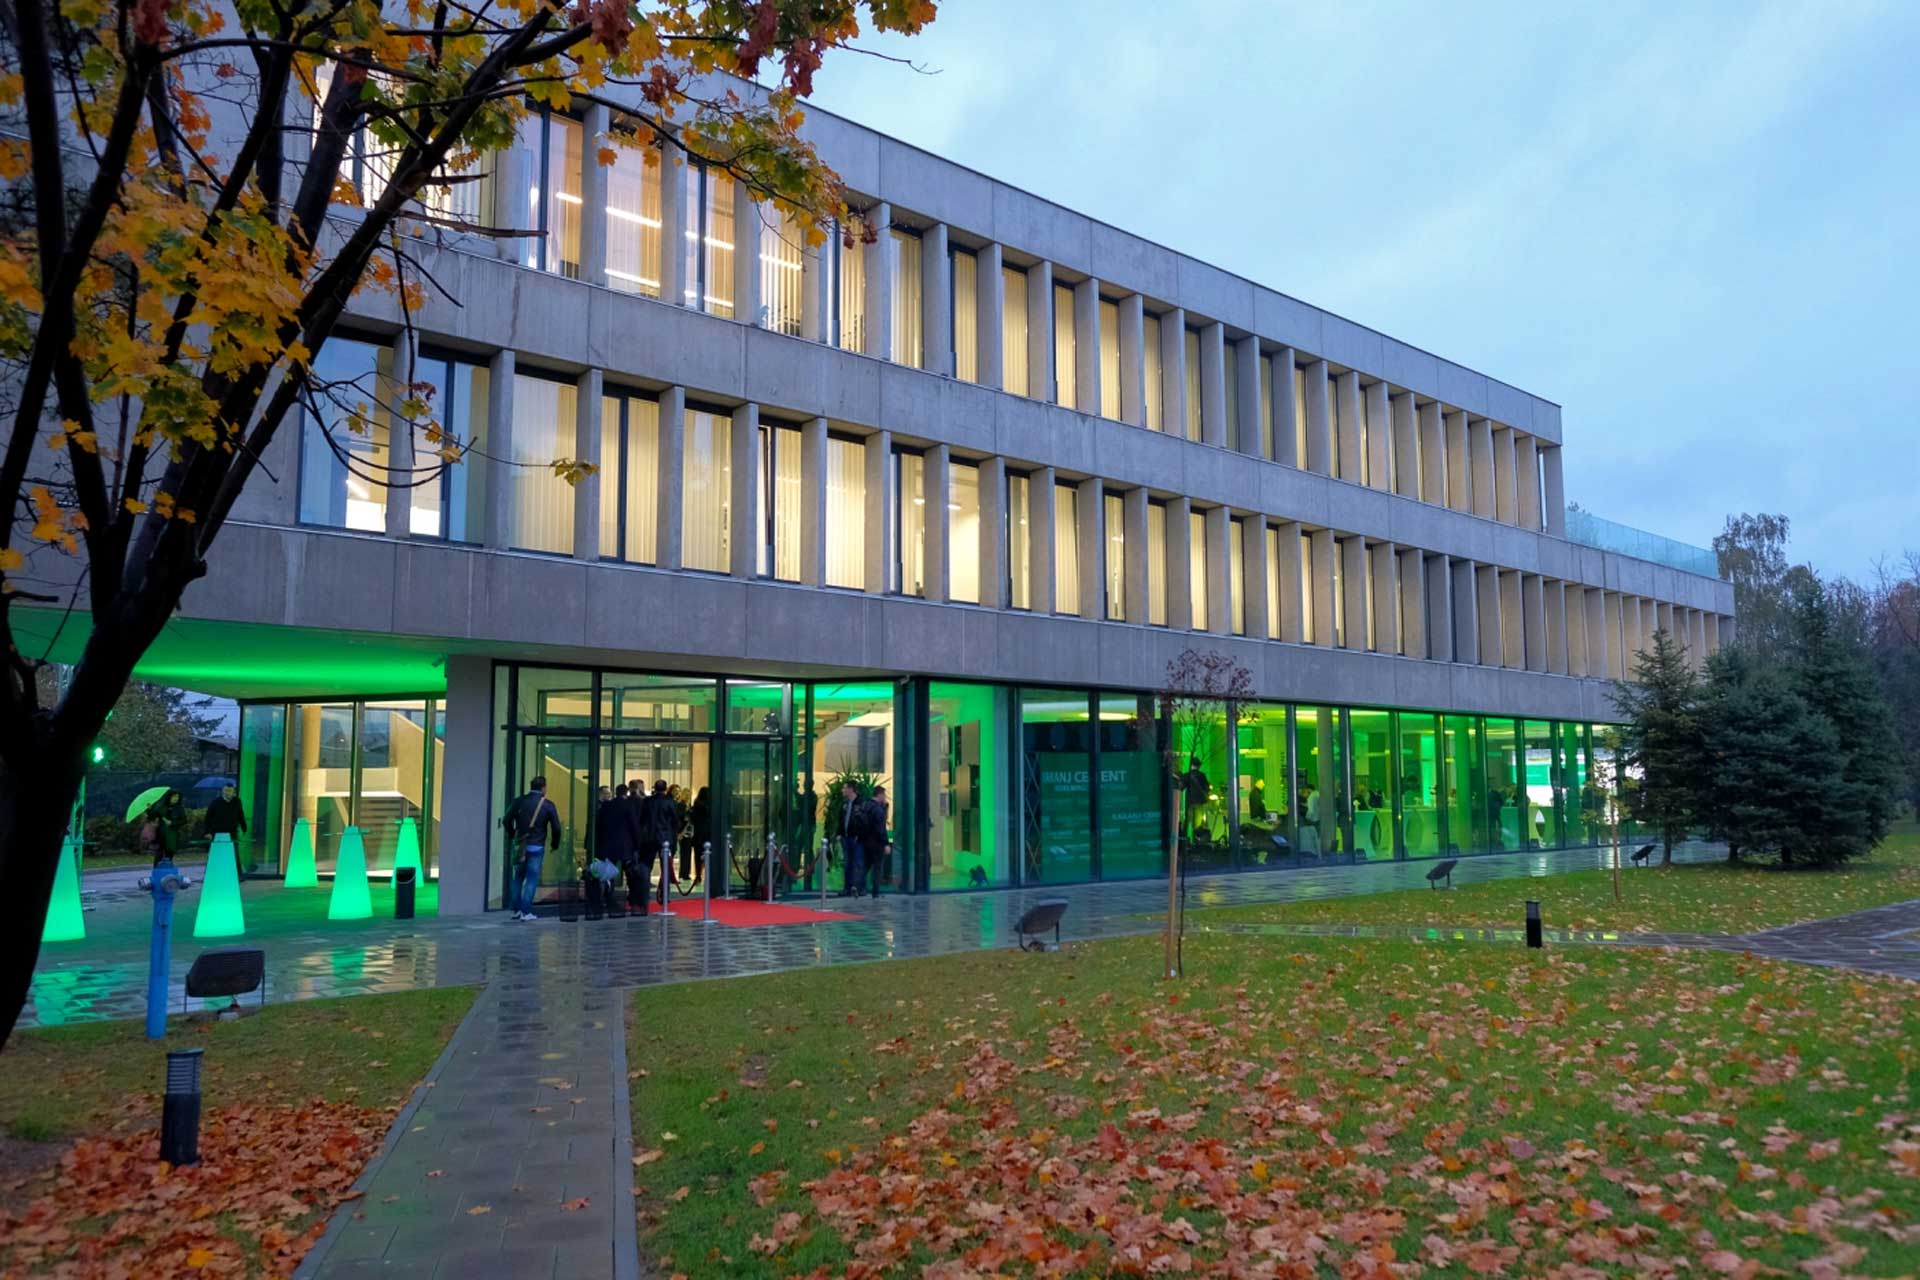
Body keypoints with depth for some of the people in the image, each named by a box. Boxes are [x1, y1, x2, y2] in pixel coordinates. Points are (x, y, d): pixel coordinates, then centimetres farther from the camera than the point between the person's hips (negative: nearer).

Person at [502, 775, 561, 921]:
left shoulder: (519, 802, 3)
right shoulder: (547, 805, -5)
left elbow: (506, 821, 4)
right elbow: (556, 827, -5)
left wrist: (512, 837, 19)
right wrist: (554, 843, 10)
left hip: (520, 846, 3)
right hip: (537, 847, -3)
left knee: (518, 877, 15)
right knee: (532, 878, 1)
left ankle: (516, 909, 16)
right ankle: (526, 912, -2)